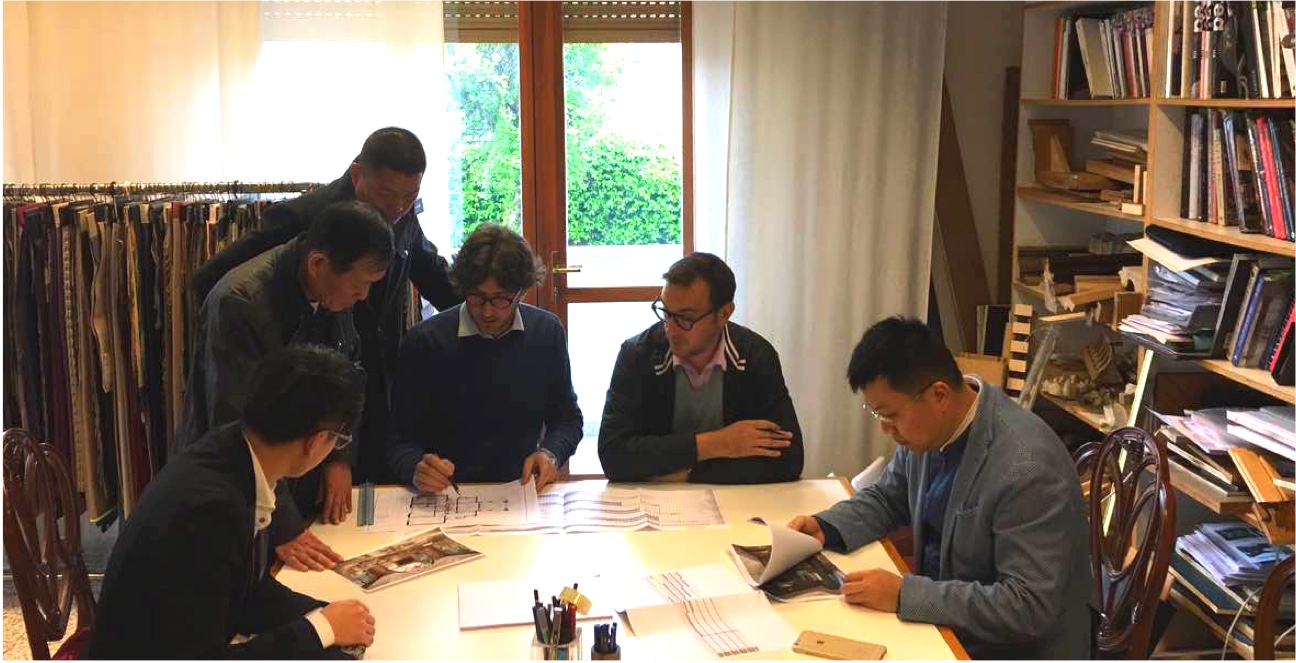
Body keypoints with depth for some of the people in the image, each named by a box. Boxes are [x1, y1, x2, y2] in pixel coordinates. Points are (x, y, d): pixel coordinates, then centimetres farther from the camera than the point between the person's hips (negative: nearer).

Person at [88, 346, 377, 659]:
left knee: (337, 655, -5)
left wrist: (325, 616, -10)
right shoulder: (210, 508, -30)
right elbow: (197, 657, -25)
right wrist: (321, 628, -18)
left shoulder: (235, 455, -6)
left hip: (189, 646, 7)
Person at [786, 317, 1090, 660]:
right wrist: (826, 526, -5)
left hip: (1009, 649, -7)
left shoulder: (1027, 469, -28)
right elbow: (887, 497, 13)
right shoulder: (928, 426, -5)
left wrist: (905, 594, -30)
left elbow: (1030, 607, -28)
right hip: (939, 623, 7)